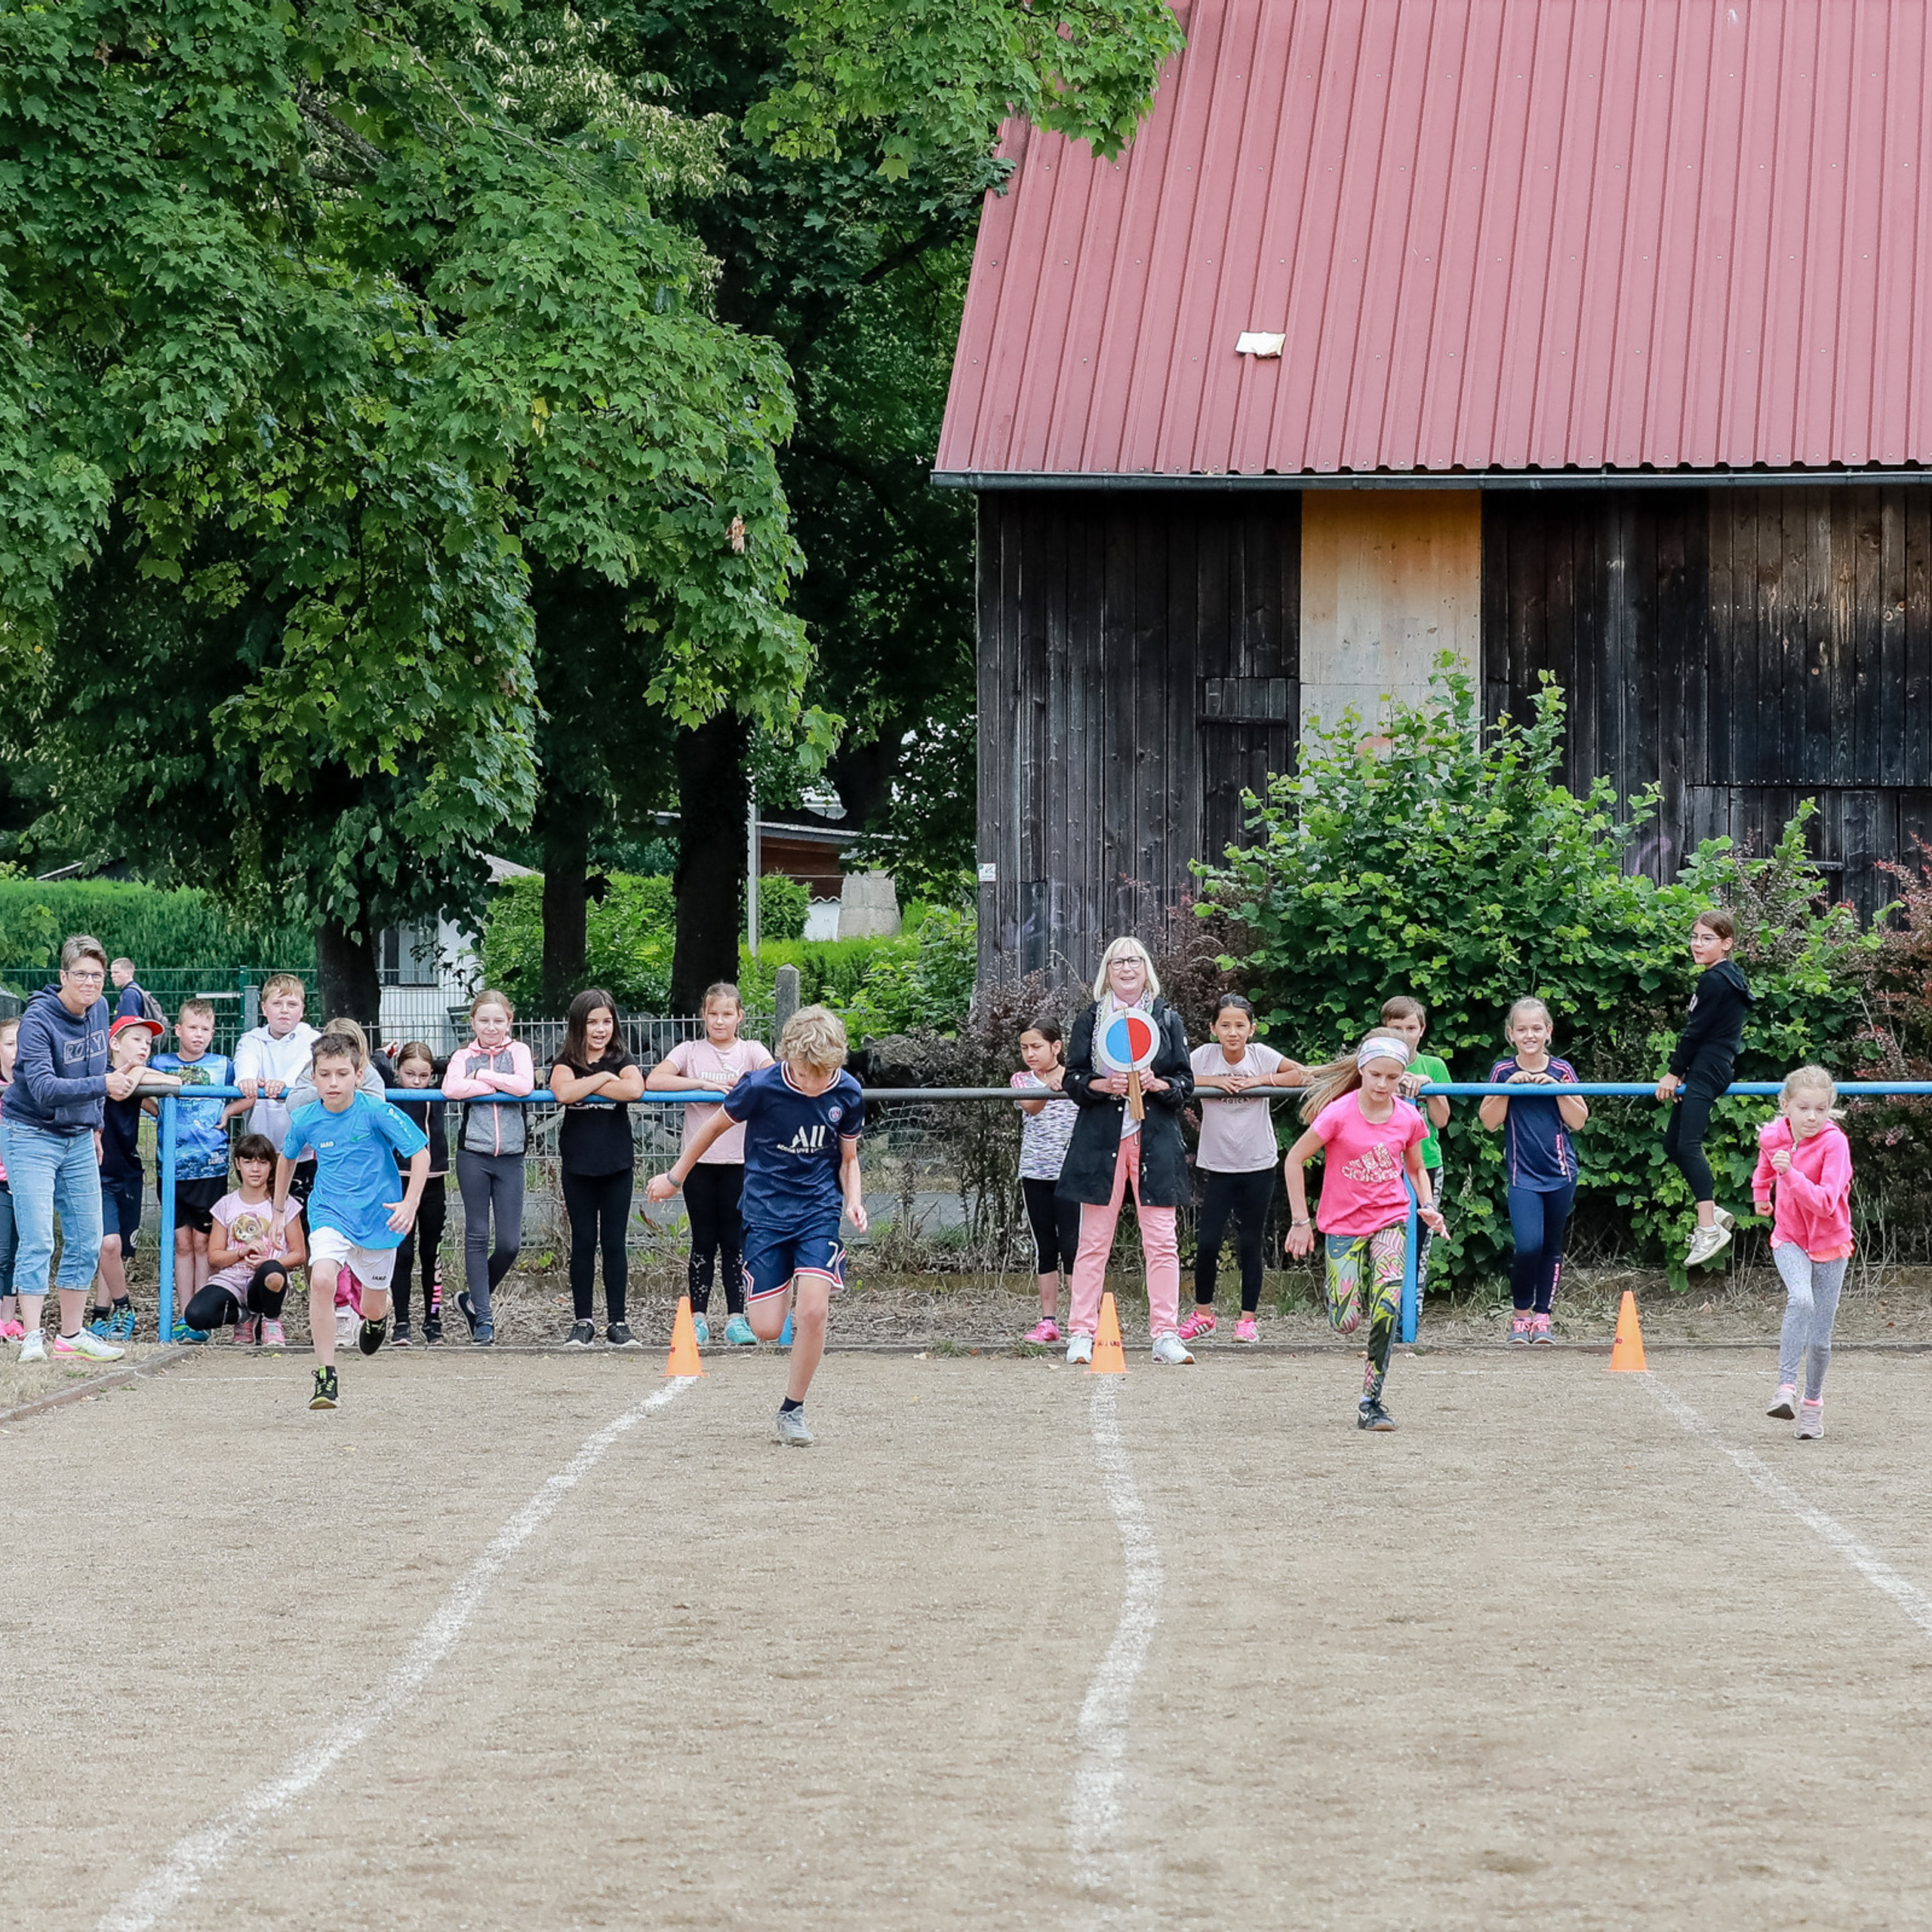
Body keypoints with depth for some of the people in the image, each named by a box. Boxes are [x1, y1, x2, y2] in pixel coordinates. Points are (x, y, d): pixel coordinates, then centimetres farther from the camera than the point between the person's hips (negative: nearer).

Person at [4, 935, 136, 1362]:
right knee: (37, 1240, -12)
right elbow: (43, 1087, -32)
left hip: (79, 1138, 7)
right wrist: (101, 1086, -41)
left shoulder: (99, 1010, 2)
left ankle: (71, 1334, 17)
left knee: (86, 1241, 7)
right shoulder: (39, 1020, -20)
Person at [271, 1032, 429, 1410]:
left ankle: (378, 1317, 56)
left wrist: (410, 1203, -23)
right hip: (330, 1214, 1)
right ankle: (326, 1377, -22)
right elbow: (287, 1158, 14)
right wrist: (279, 1212, 19)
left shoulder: (376, 1112, -17)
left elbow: (420, 1152, -11)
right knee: (322, 1279, -28)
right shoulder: (305, 1120, -7)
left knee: (373, 1308, 13)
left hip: (377, 1218, -1)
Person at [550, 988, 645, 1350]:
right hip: (578, 1164, 0)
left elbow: (634, 1089, -19)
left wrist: (586, 1086, -16)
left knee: (614, 1242, 2)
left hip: (616, 1162, 0)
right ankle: (582, 1322, 9)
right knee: (583, 1243, 4)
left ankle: (617, 1323, 7)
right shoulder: (566, 1063, 3)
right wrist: (604, 1078, -13)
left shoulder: (623, 1059, 3)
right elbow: (563, 1092, -20)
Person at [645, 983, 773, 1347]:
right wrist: (704, 1083, -14)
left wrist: (742, 1085, -24)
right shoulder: (690, 1052, 7)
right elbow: (653, 1081, -8)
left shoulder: (751, 1051, 7)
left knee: (735, 1241, 1)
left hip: (740, 1162, 0)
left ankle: (736, 1318, 4)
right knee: (703, 1242, 2)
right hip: (700, 1160, 0)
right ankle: (698, 1318, 7)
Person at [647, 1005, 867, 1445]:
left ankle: (792, 1410, 1)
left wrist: (853, 1200, -11)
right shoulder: (761, 1087, -16)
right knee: (767, 1329, -6)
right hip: (766, 1209, -1)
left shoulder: (847, 1094, -8)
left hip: (819, 1210, 1)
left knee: (813, 1311, -18)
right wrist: (675, 1177, 12)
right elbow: (716, 1126, 2)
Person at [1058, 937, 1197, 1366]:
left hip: (1156, 1141, 1)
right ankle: (1082, 1335, 2)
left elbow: (1186, 1084, 8)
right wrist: (1104, 1085, -14)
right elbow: (1072, 1079, 5)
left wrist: (1157, 1084, -12)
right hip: (1101, 1139, -1)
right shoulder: (1090, 1019, 8)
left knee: (1161, 1241, -3)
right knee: (1094, 1241, -1)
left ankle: (1166, 1335, 0)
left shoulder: (1167, 1019, 10)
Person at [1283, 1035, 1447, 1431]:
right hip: (1343, 1222, -1)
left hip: (1390, 1219, 1)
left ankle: (1371, 1402, -14)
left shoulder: (1408, 1118, -3)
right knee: (1346, 1323, -8)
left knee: (1387, 1302, -22)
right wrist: (1300, 1221, -6)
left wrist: (1427, 1206, -5)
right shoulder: (1339, 1113, -13)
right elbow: (1294, 1160, -6)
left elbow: (1417, 1168, 14)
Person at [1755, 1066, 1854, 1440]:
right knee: (1801, 1300, -30)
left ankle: (1813, 1402, 27)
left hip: (1829, 1243, -1)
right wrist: (1761, 1191, 34)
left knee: (1819, 1338, 3)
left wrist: (1790, 1173, -40)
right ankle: (1786, 1386, -31)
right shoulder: (1773, 1136, -7)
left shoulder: (1834, 1143, -21)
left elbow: (1826, 1203, -31)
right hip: (1789, 1240, 1)